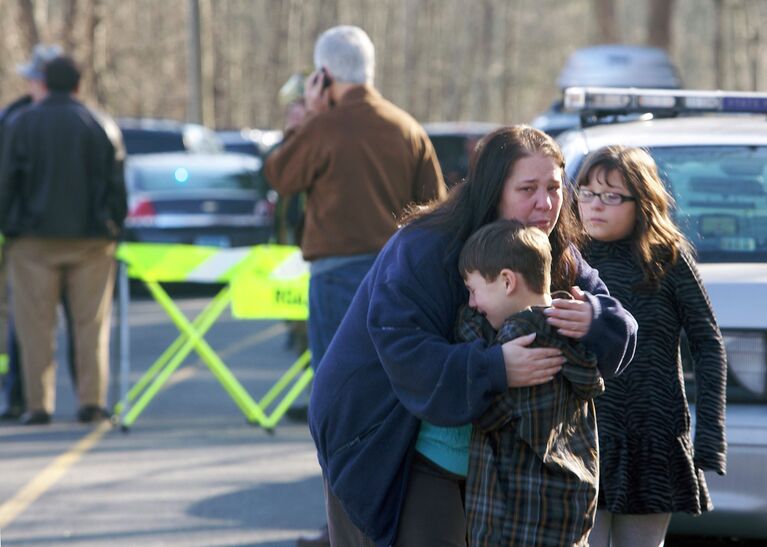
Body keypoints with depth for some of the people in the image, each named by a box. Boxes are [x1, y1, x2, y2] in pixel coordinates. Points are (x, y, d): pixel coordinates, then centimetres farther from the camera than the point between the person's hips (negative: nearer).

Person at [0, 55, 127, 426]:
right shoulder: (99, 127, 1)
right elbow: (115, 184, 2)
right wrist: (114, 228, 11)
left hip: (35, 241, -1)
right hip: (90, 241, 1)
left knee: (36, 325, 3)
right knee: (90, 323, 5)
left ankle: (38, 404, 0)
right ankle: (91, 401, 1)